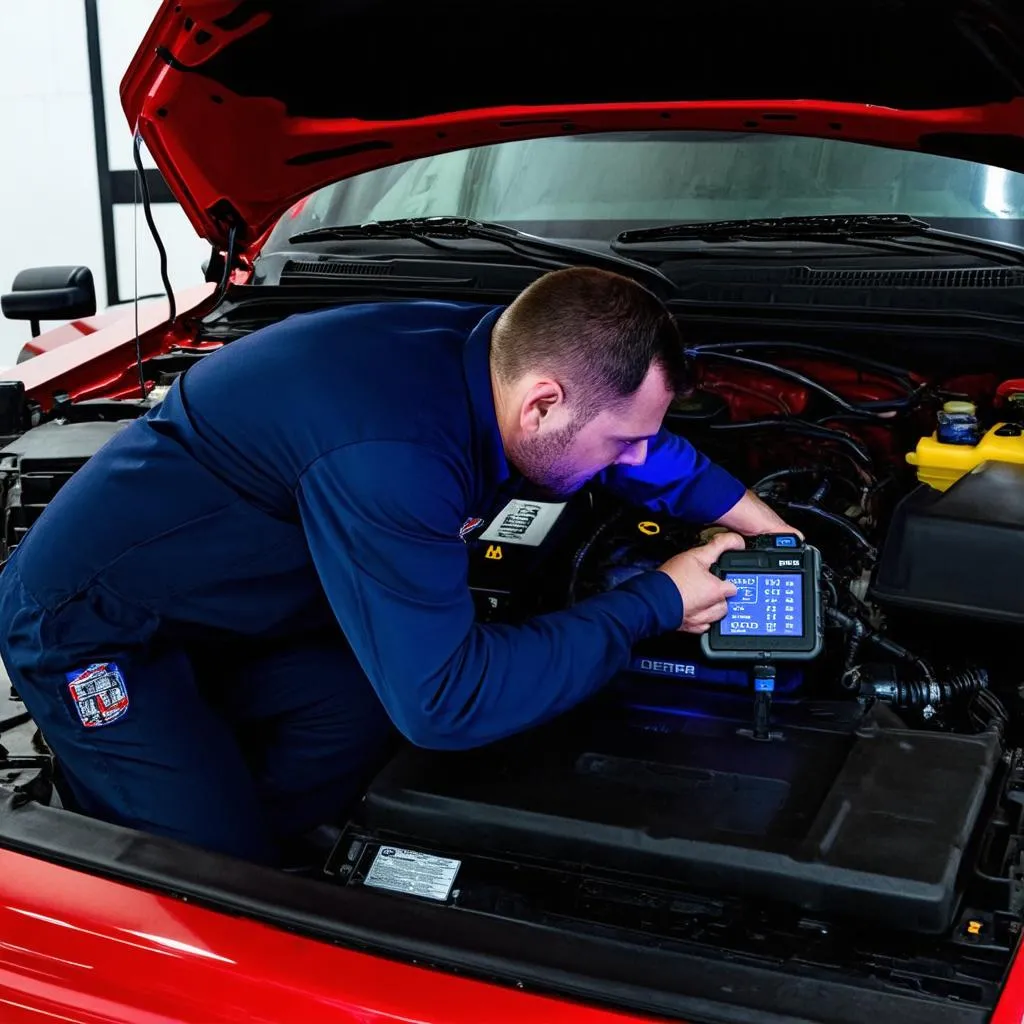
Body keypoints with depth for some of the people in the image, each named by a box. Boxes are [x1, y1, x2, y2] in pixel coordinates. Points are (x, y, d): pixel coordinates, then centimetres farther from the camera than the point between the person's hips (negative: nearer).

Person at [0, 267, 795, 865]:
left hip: (212, 600, 8)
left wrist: (758, 521, 6)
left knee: (367, 713, -10)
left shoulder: (499, 353, -12)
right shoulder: (388, 451, -39)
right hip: (89, 622, -8)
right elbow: (445, 702, -34)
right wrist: (655, 605, -27)